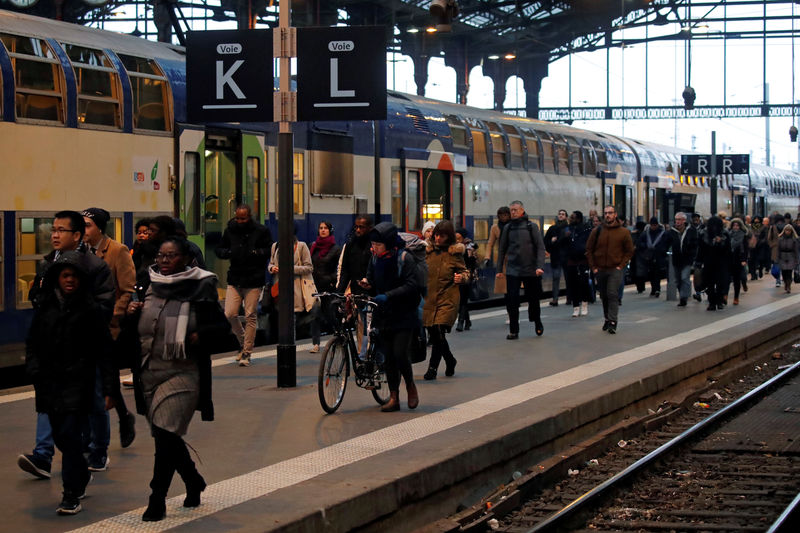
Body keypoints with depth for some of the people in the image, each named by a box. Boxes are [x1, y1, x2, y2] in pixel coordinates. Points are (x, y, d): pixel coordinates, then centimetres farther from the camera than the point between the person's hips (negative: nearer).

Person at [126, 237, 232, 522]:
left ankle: (157, 500, -5)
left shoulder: (199, 291, -6)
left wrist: (199, 337, -19)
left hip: (182, 373, -6)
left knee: (165, 434, -13)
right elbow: (137, 328, 19)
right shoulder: (149, 287, 9)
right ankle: (193, 480, 37)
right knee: (167, 437, 13)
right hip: (149, 373, 6)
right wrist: (131, 314, -2)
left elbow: (222, 328, -2)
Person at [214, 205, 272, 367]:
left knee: (250, 316, -2)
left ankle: (247, 353, 8)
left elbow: (271, 250, 0)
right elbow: (218, 249, 16)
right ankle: (243, 341, 21)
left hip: (254, 280, -3)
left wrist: (256, 253, -18)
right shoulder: (230, 230, 8)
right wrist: (227, 252, -6)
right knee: (230, 314, -5)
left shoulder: (261, 231, -2)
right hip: (234, 279, 3)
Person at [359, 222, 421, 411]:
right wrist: (367, 284, -6)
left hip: (403, 316, -5)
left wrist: (388, 296, -25)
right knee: (389, 357, 4)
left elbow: (411, 285, -17)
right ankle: (394, 398, 10)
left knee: (400, 354, -13)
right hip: (383, 315, 5)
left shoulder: (404, 258, -10)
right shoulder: (375, 259, 7)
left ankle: (411, 386, 13)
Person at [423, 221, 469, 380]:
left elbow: (465, 272, 3)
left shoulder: (455, 253, -1)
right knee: (433, 334, 6)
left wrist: (462, 278, -18)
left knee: (438, 332, -15)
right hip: (429, 299, 5)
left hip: (447, 300, -5)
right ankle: (450, 361, 30)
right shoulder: (429, 251, 11)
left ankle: (432, 367, -4)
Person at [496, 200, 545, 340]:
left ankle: (537, 323, 34)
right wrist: (499, 269, 8)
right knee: (511, 300, -8)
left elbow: (540, 248, -4)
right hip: (512, 270, 1)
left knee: (533, 299, 9)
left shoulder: (532, 226, 0)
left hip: (530, 269, -1)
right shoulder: (508, 228, 7)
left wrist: (540, 266, -15)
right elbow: (503, 249, 12)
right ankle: (513, 331, 0)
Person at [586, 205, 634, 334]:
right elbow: (589, 250, 9)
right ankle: (607, 319, 24)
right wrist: (593, 267, 1)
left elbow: (629, 251, 4)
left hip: (615, 269, -3)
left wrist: (621, 265, -7)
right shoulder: (596, 231, 3)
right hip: (600, 270, 3)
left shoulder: (623, 232, -1)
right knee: (604, 296, 11)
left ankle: (613, 321, -15)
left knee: (613, 294, -14)